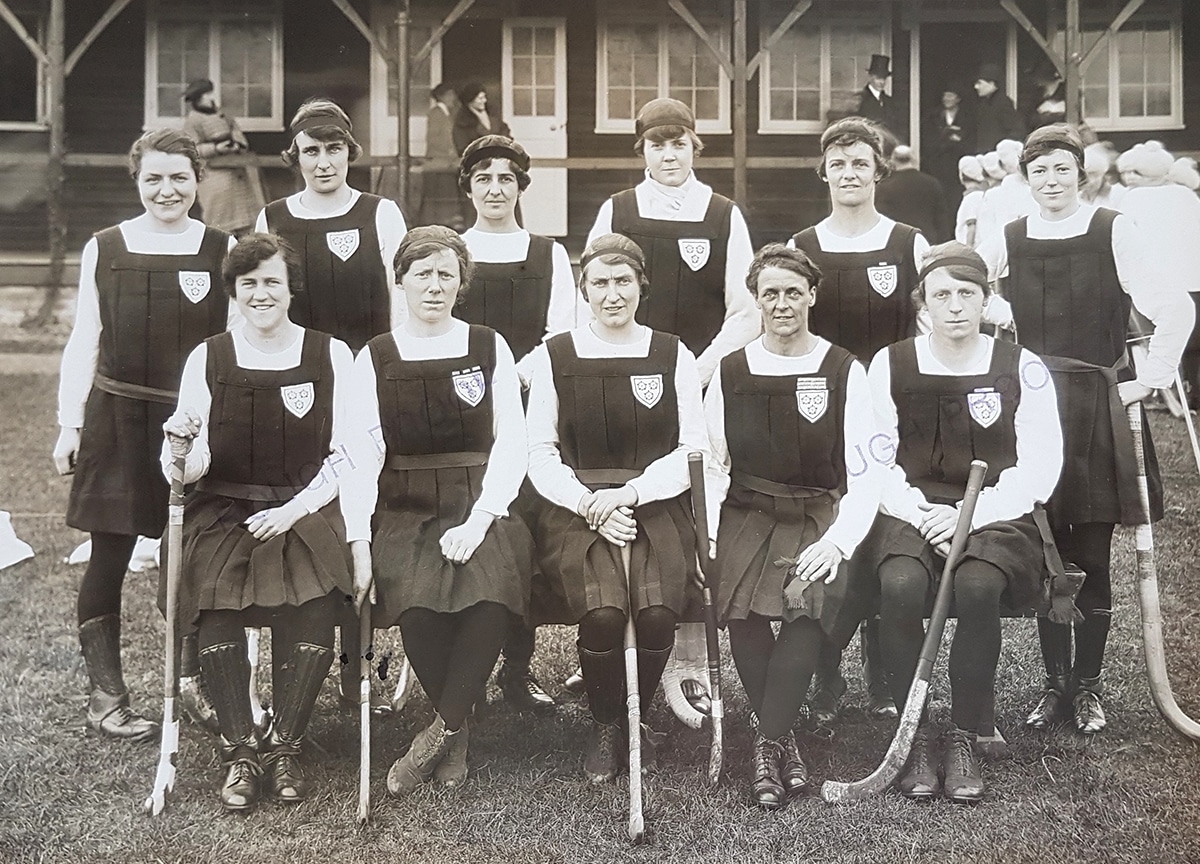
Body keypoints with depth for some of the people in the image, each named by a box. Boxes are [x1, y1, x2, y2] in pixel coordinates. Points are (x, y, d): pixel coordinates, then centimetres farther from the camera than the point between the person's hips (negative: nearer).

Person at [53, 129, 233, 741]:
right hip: (117, 418, 1)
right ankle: (105, 694, 13)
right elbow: (84, 341, 8)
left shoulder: (223, 252, 1)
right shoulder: (103, 249, 5)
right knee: (108, 557, 2)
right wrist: (70, 423, 4)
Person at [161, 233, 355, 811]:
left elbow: (347, 453, 3)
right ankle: (239, 751, -15)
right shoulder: (207, 358, 7)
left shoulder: (331, 356, 5)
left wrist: (294, 510, -10)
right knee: (218, 595, -28)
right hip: (224, 507, 1)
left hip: (306, 507, -1)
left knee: (313, 602, -28)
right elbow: (187, 468, 4)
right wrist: (179, 452, -21)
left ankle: (284, 747, -12)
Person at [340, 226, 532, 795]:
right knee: (416, 595, -31)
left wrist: (479, 520, -13)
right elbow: (360, 455, 0)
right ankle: (459, 735, -8)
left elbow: (512, 444, 2)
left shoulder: (490, 348, 10)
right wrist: (359, 543, -14)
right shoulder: (374, 359, 9)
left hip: (479, 506, 0)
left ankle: (440, 732, -18)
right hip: (404, 510, 0)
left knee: (492, 582, -33)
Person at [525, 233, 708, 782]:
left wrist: (628, 494, -7)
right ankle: (604, 726, -1)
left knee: (657, 609, -28)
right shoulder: (554, 357, 10)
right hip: (576, 509, 0)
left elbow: (693, 450, 7)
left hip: (655, 505, 1)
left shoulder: (673, 355, 11)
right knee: (603, 611, -29)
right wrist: (590, 505, -8)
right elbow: (540, 454, 8)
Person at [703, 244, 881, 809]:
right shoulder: (730, 372, 11)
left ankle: (768, 743, -18)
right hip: (747, 513, 1)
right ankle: (783, 741, -10)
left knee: (810, 599, -32)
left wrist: (838, 541, -15)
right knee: (742, 607, -29)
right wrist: (706, 535, -3)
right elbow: (712, 465, 13)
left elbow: (865, 476, 1)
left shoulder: (844, 372, 5)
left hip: (820, 515, -1)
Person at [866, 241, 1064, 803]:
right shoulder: (890, 365, 9)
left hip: (997, 515, 0)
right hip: (910, 512, 1)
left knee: (977, 586, -34)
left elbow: (1039, 469, 0)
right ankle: (916, 736, -18)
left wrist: (970, 517, -14)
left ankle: (964, 738, -17)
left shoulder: (1022, 368, 7)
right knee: (901, 584, -33)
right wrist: (921, 515, -14)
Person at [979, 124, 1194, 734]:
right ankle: (1055, 683, 18)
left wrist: (1148, 380, -8)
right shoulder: (1007, 240, 6)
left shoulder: (1113, 232, -3)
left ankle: (1088, 686, 16)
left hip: (1099, 409, -2)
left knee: (1092, 557, 2)